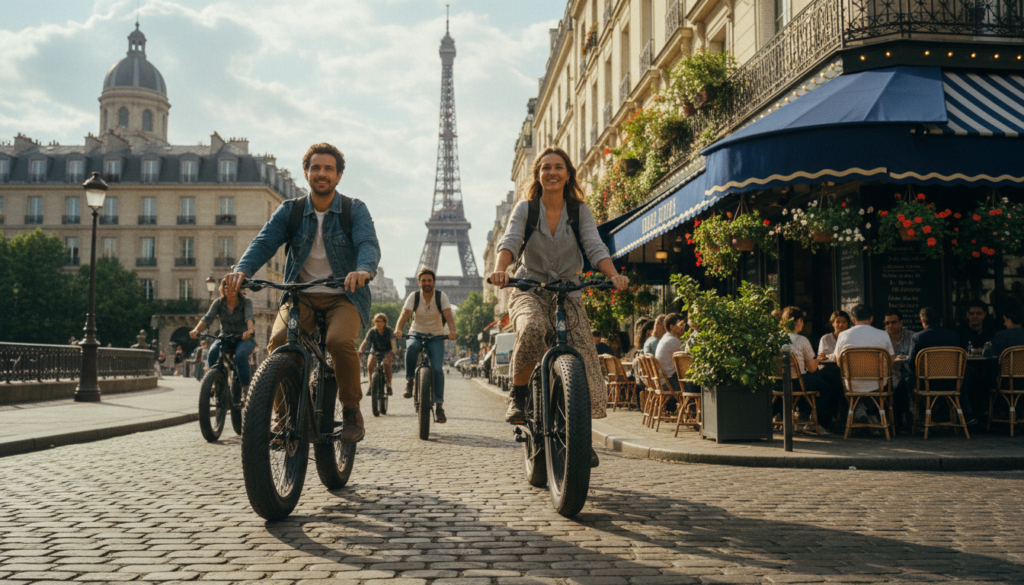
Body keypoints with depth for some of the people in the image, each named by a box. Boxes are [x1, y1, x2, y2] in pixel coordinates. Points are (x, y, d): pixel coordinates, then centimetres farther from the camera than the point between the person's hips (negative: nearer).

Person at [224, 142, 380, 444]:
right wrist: (242, 269, -30)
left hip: (343, 296, -2)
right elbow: (264, 241, -8)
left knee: (339, 341, -32)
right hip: (301, 296, 2)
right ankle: (284, 413, -8)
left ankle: (352, 411, -8)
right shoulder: (290, 210, 5)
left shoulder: (354, 210, -1)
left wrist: (363, 270, -42)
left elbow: (369, 244, -17)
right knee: (278, 341, -27)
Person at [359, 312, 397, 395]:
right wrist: (360, 350, -43)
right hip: (375, 351, 1)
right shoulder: (372, 332, -14)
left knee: (387, 363, -31)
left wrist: (393, 351, -52)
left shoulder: (389, 331, -17)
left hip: (386, 352, -1)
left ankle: (389, 384, -13)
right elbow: (365, 342, -22)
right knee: (371, 364, -27)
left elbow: (393, 342, -31)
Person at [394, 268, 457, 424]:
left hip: (436, 336, 0)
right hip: (417, 333, 0)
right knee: (411, 347, -36)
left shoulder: (441, 296, -7)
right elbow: (405, 314, -18)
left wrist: (452, 331, -40)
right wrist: (398, 329, -38)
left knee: (437, 369, -18)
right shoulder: (414, 296, -5)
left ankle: (439, 405, -11)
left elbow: (448, 315, -20)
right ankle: (409, 381, -18)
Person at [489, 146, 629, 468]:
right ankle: (517, 395, -13)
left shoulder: (580, 210, 3)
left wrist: (614, 274, -29)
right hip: (530, 291, -2)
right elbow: (509, 242, -15)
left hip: (569, 293, 2)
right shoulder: (525, 209, 0)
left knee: (584, 361, -12)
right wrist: (500, 269, -36)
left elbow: (595, 247, -9)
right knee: (532, 329, -37)